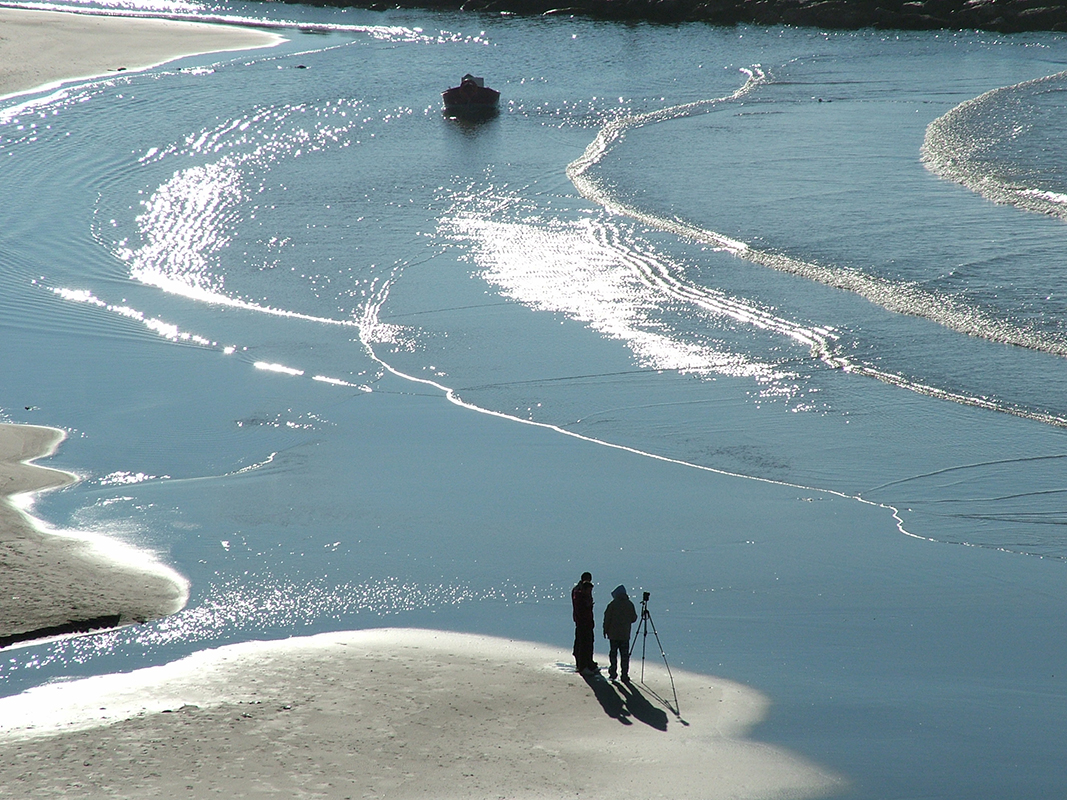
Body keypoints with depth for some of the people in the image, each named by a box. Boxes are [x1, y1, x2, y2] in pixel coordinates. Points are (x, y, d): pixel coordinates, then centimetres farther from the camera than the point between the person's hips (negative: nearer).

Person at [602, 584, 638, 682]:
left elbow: (607, 618, -6)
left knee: (613, 653, 10)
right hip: (625, 634, 2)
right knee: (625, 655, 3)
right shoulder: (630, 605, 0)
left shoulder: (612, 604, -8)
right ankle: (625, 675, 0)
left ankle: (613, 673, 9)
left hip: (613, 634, -1)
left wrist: (605, 630, 5)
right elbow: (634, 618, 6)